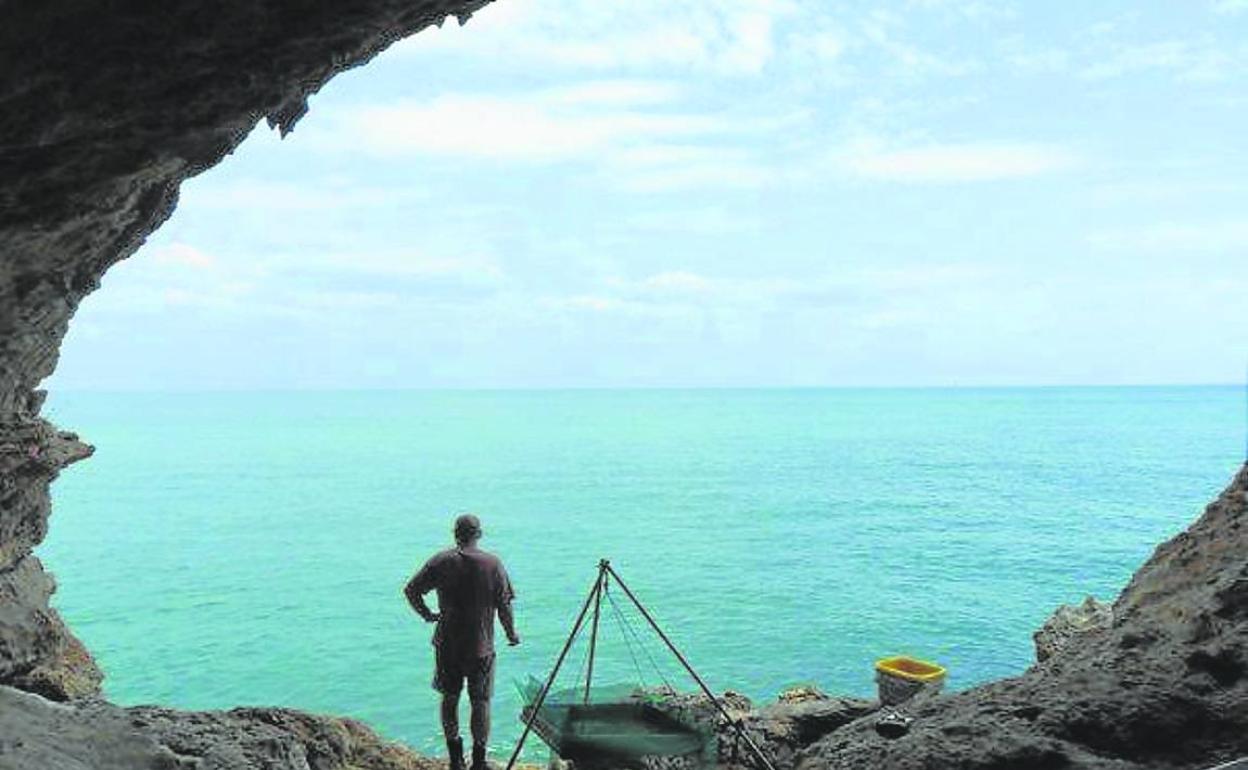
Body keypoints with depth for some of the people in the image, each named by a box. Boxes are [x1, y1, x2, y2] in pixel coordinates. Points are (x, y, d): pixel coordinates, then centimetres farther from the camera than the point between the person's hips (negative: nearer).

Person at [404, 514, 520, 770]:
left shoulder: (441, 562, -5)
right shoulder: (493, 564, -8)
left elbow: (410, 590, -4)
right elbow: (504, 605, -7)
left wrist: (427, 614, 10)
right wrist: (511, 634, 7)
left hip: (447, 643, 1)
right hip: (481, 645, -1)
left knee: (450, 698, 16)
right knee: (481, 701, 9)